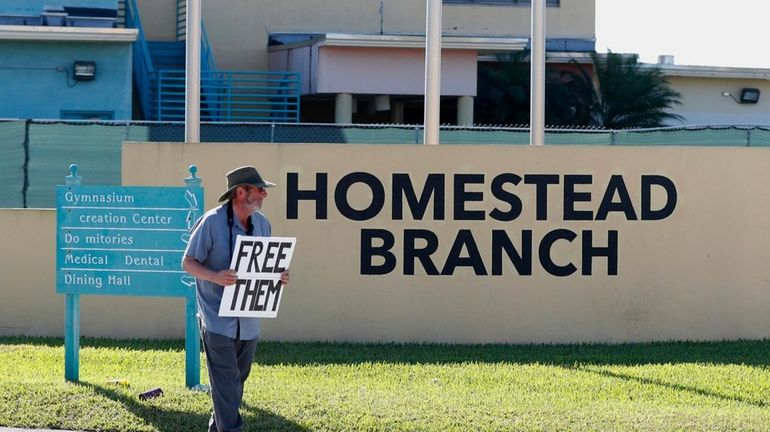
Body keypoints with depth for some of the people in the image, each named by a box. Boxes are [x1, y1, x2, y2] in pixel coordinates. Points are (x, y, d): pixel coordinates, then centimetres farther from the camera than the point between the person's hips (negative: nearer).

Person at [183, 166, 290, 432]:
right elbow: (188, 262, -8)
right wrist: (216, 277, -26)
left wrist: (279, 276, -3)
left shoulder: (262, 223, 8)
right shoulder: (212, 221, -12)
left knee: (238, 380, 15)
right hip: (218, 318, -7)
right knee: (226, 383, -10)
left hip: (248, 320, 7)